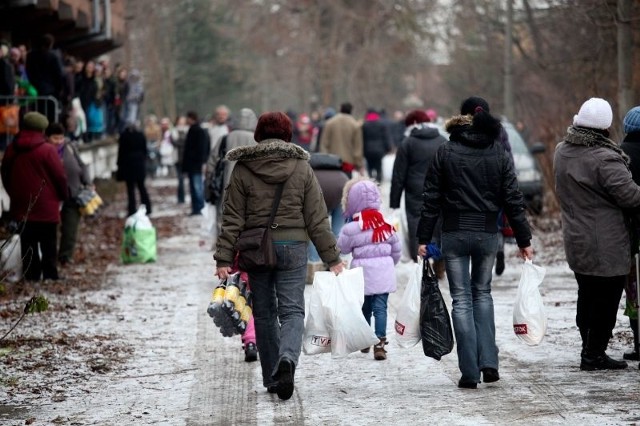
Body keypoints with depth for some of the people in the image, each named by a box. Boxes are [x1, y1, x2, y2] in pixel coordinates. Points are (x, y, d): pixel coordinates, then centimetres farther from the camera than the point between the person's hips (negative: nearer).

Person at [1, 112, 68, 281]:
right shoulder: (47, 150, -13)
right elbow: (59, 176, -10)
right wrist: (64, 195, 7)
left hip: (21, 206, 5)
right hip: (46, 206, -5)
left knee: (28, 243, 9)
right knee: (48, 244, 2)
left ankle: (31, 276, 8)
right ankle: (50, 275, 2)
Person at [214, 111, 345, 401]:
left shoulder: (242, 170, 0)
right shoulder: (301, 167, 1)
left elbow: (232, 219, -3)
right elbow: (317, 219, 1)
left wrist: (224, 258, -2)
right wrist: (332, 258, 6)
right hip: (293, 247, 0)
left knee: (264, 313, 12)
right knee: (292, 310, 0)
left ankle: (272, 378, 15)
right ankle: (287, 359, -28)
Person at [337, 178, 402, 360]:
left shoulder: (351, 229, -12)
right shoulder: (387, 225, 2)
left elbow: (343, 248, 0)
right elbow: (397, 250, 11)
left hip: (363, 273, -2)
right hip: (384, 273, 2)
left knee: (364, 308, 14)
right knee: (380, 307, 1)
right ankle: (380, 343, -8)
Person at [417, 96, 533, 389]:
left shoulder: (446, 152, -1)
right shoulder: (499, 154, 3)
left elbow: (432, 199, -2)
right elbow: (513, 200, 2)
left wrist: (424, 238, 1)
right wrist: (523, 239, 7)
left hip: (455, 234, -2)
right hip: (487, 233, 2)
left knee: (462, 299, 3)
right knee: (482, 293, 19)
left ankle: (470, 372, -1)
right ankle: (488, 362, 7)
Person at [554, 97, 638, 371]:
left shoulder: (562, 152, 5)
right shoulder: (605, 159, -22)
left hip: (574, 240, 8)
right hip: (606, 244, -8)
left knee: (587, 297, 18)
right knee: (606, 299, 1)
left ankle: (590, 350, 25)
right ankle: (593, 355, 3)